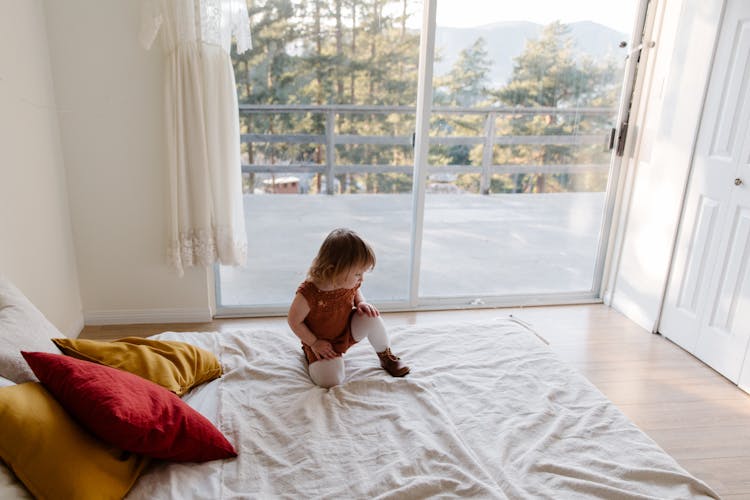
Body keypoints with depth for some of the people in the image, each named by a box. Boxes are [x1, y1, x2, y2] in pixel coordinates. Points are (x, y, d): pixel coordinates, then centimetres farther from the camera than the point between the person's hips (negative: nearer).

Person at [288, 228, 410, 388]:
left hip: (348, 332, 5)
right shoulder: (308, 294, -34)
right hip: (322, 343, -5)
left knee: (371, 318, -21)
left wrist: (361, 304, -11)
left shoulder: (349, 282, -15)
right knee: (329, 380, -22)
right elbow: (294, 321, -19)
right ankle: (312, 357, 10)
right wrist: (314, 343, -16)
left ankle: (386, 357, 3)